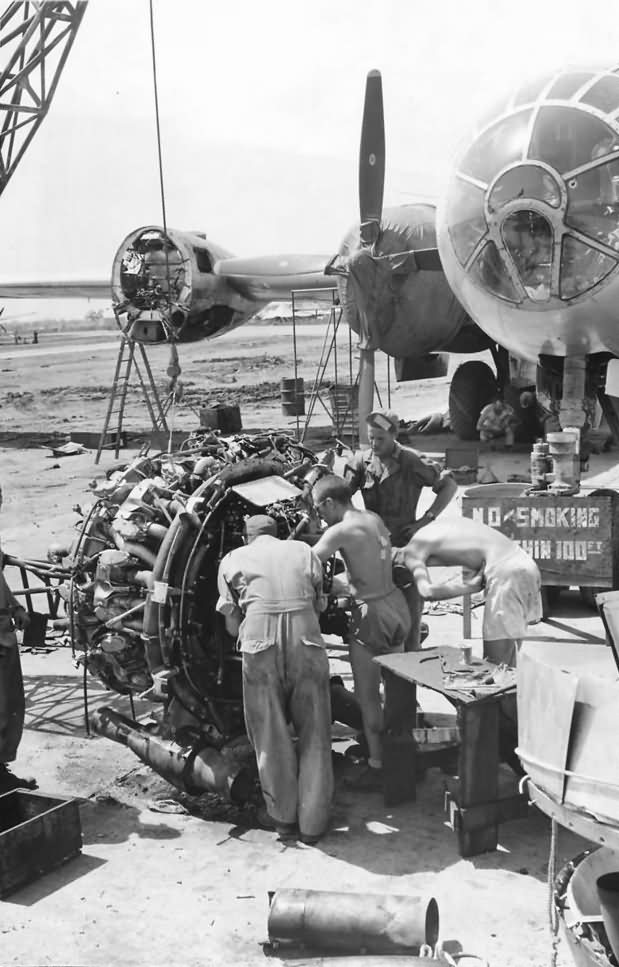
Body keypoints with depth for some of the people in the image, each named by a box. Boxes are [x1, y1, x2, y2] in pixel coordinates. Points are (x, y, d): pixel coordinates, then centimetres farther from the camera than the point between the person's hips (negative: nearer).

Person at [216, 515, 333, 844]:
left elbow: (232, 626, 14)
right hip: (306, 641, 1)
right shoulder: (303, 551, 21)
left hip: (259, 644, -1)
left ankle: (283, 816, 23)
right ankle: (313, 822, 15)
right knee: (313, 734, 12)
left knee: (271, 735, 13)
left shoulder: (232, 560, 17)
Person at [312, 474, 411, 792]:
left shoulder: (340, 532, -17)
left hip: (371, 615, -8)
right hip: (396, 605, 8)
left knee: (367, 696, 5)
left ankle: (377, 766, 12)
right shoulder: (375, 519, 7)